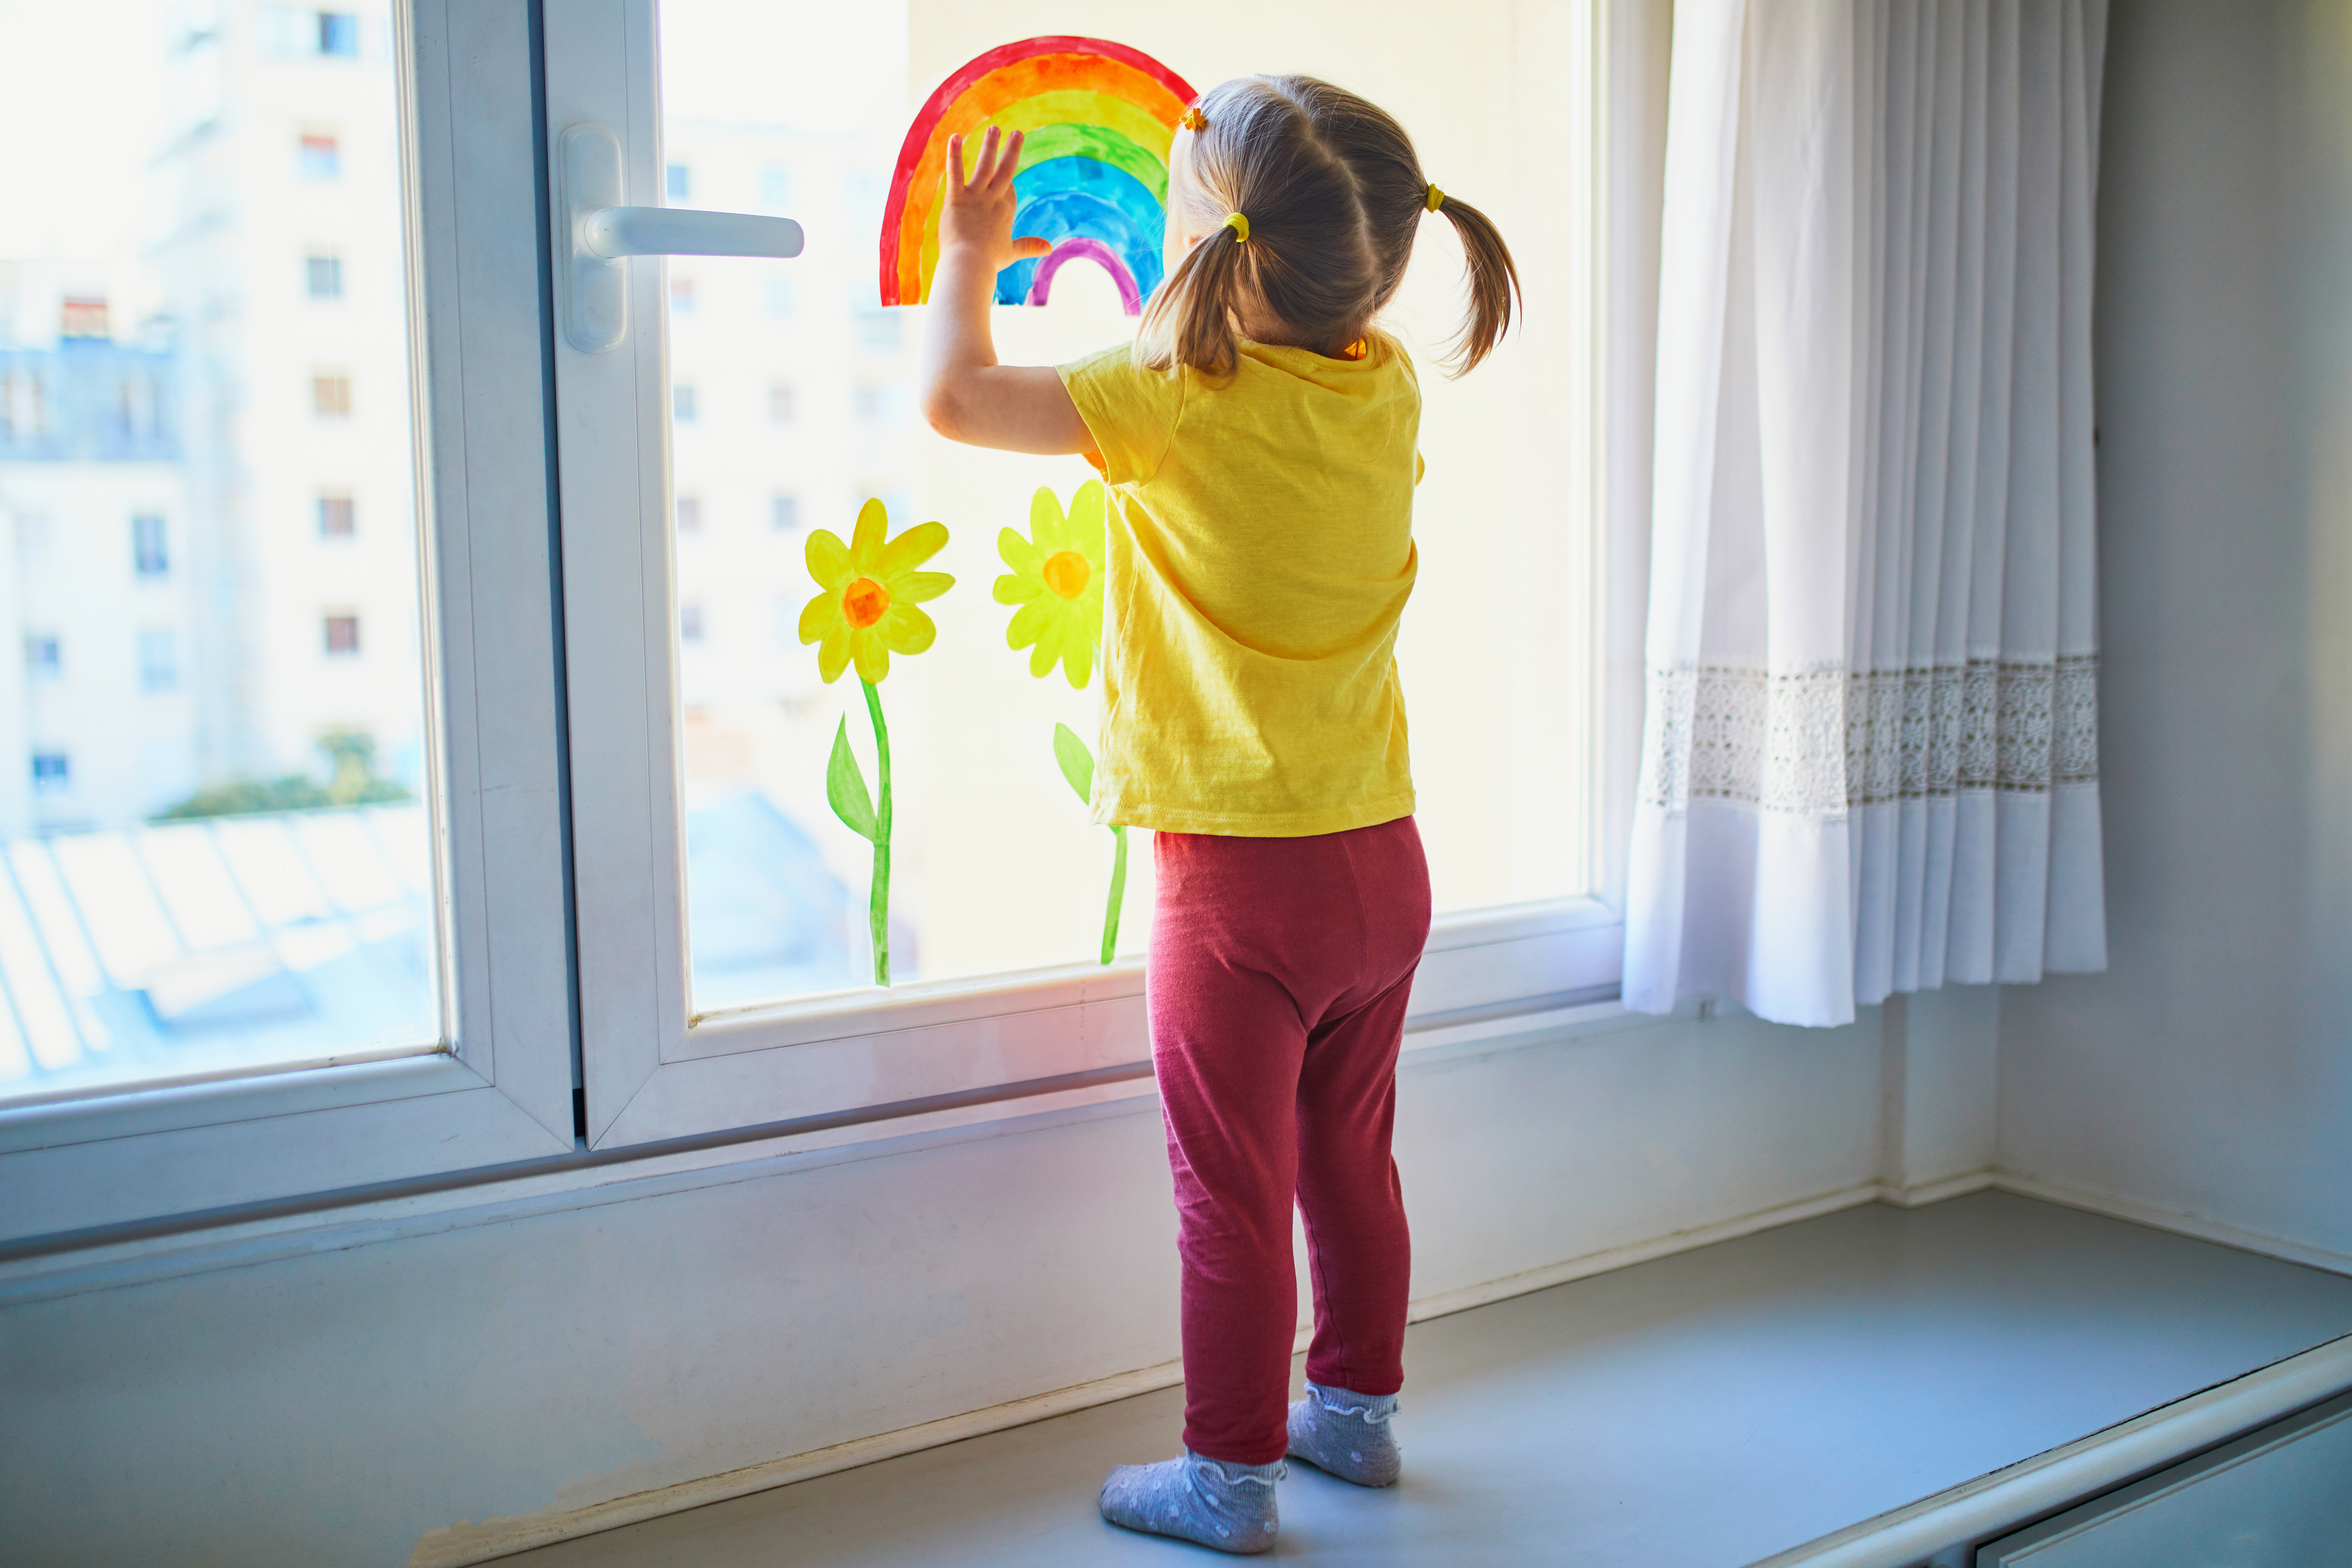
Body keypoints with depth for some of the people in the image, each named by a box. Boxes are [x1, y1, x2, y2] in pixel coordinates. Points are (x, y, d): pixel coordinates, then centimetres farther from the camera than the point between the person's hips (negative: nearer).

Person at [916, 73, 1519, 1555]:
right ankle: (1358, 1407, 37)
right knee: (1352, 1161, 21)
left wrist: (970, 254, 3)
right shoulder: (1388, 389, 0)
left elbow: (956, 395, -15)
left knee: (1234, 1194, 7)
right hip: (1383, 866, 7)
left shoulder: (1181, 401, -18)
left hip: (1243, 879, -6)